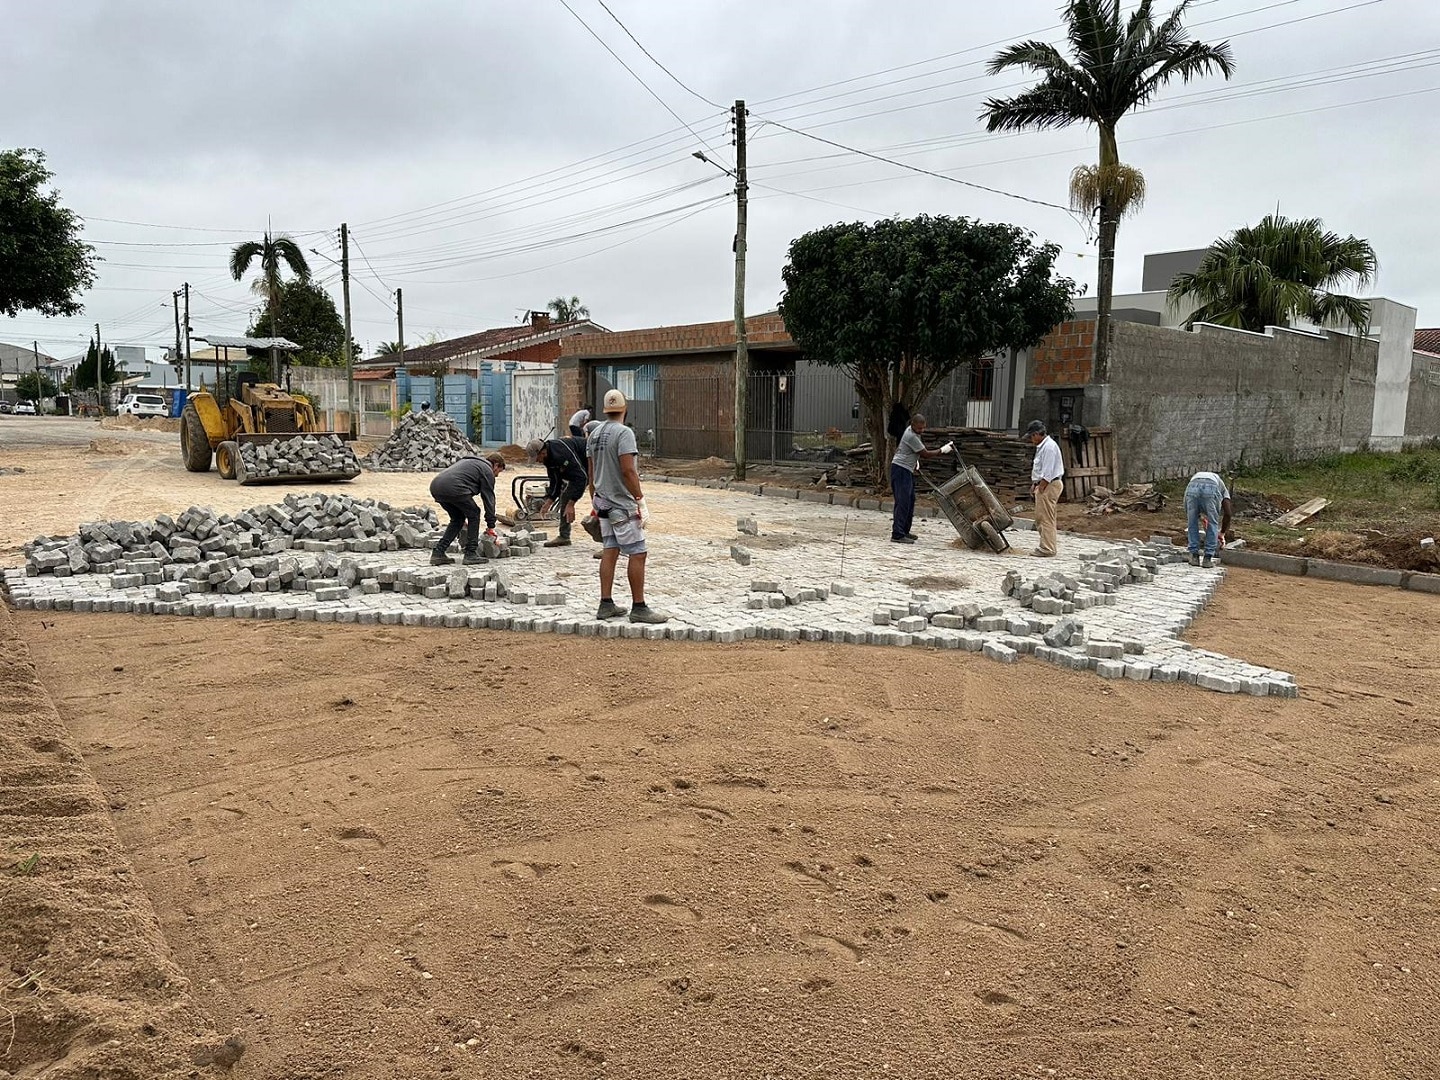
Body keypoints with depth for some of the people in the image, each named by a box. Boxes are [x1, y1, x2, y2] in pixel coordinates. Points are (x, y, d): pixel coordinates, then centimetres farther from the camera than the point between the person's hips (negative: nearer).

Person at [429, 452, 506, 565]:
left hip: (435, 485, 8)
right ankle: (471, 554, 9)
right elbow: (489, 498, 8)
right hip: (453, 488, -8)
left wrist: (463, 517, 42)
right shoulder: (487, 471, 10)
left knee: (457, 518, 23)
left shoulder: (469, 461, 36)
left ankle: (438, 553, 16)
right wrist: (491, 526, 13)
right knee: (474, 515, 10)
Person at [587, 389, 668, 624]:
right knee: (637, 554, -4)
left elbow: (591, 473, 17)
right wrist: (639, 498, -17)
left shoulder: (594, 434, 12)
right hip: (622, 504, -9)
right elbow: (628, 470, -22)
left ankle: (606, 605, 13)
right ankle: (639, 608, -2)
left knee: (609, 552, 11)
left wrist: (594, 501, 24)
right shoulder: (624, 433, -14)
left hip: (603, 502, 9)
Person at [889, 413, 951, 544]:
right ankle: (897, 535, -16)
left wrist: (915, 461, 19)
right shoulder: (911, 436, -22)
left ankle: (904, 531, 23)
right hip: (901, 470, -11)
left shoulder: (912, 431, 9)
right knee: (903, 502, -14)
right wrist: (942, 450, -10)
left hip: (907, 470, 11)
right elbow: (925, 454, -16)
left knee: (910, 500, 15)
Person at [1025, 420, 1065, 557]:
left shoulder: (1049, 447, -17)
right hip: (1044, 484, 11)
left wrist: (1040, 488, -20)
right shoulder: (1042, 446, 17)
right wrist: (1034, 484, 16)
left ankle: (1047, 549, -3)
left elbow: (1047, 473, -22)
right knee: (1040, 518, 14)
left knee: (1046, 518, -7)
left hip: (1050, 485, -11)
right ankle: (1051, 545, 20)